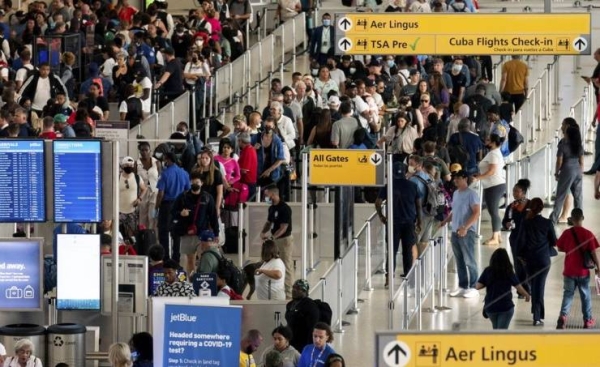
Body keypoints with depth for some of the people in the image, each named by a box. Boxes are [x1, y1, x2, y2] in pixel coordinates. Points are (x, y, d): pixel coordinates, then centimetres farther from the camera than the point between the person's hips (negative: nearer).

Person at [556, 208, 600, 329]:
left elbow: (560, 248, 3)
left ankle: (563, 316, -10)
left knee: (568, 294, 8)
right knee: (585, 296, 12)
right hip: (583, 271, -1)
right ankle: (588, 320, 20)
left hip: (569, 271, 1)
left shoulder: (567, 233, -7)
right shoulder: (588, 234, -11)